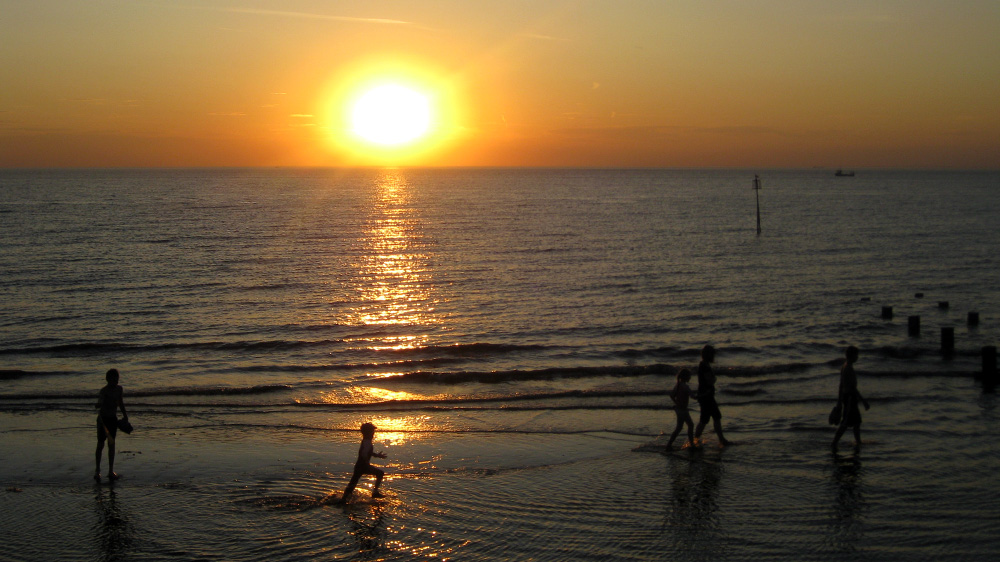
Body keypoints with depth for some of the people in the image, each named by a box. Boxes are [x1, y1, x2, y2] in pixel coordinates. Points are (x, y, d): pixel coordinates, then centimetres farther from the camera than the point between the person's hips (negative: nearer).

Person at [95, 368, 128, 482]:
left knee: (112, 444, 7)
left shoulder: (119, 389, 2)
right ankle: (97, 470, 15)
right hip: (103, 419, -5)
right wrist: (102, 423, -41)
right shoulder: (103, 391, -18)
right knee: (100, 444, 2)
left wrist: (125, 416, 17)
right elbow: (99, 407, -29)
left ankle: (111, 471, 13)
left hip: (113, 418, 5)